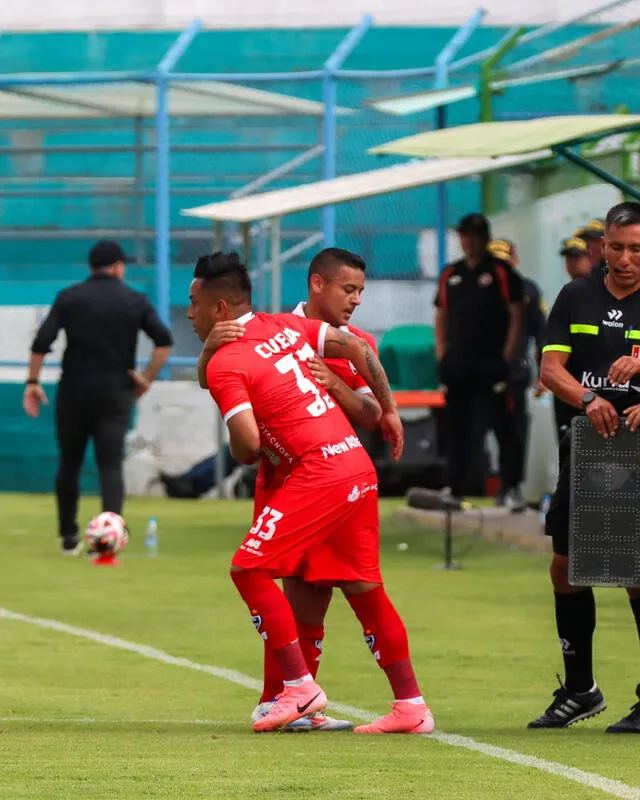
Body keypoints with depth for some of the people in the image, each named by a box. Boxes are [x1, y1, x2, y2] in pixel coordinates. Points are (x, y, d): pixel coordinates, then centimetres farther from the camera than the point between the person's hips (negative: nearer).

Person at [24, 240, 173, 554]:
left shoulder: (68, 298, 2)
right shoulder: (135, 301, 2)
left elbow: (42, 342, -6)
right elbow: (164, 340, -6)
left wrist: (32, 382, 0)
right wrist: (147, 378, 1)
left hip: (74, 390, 1)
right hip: (115, 393, -1)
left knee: (69, 464, 13)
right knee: (111, 466, -3)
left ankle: (69, 537, 19)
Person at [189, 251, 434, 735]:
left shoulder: (224, 364, -8)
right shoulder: (284, 326, 14)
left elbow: (248, 445, -17)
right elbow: (356, 348, 11)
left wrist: (241, 455, 7)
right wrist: (389, 410, 19)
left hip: (316, 473, -9)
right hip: (358, 466, 9)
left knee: (250, 568, -4)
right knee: (364, 588, 13)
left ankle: (300, 687, -9)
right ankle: (412, 707, 13)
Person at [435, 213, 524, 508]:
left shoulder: (501, 273, -1)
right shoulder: (450, 274, 14)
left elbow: (516, 316, -4)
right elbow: (441, 316, 18)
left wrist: (506, 356, -11)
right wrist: (441, 355, 8)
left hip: (491, 363, -5)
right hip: (456, 363, 5)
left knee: (502, 425, -9)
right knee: (456, 426, 9)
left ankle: (511, 489, -9)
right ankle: (454, 489, 15)